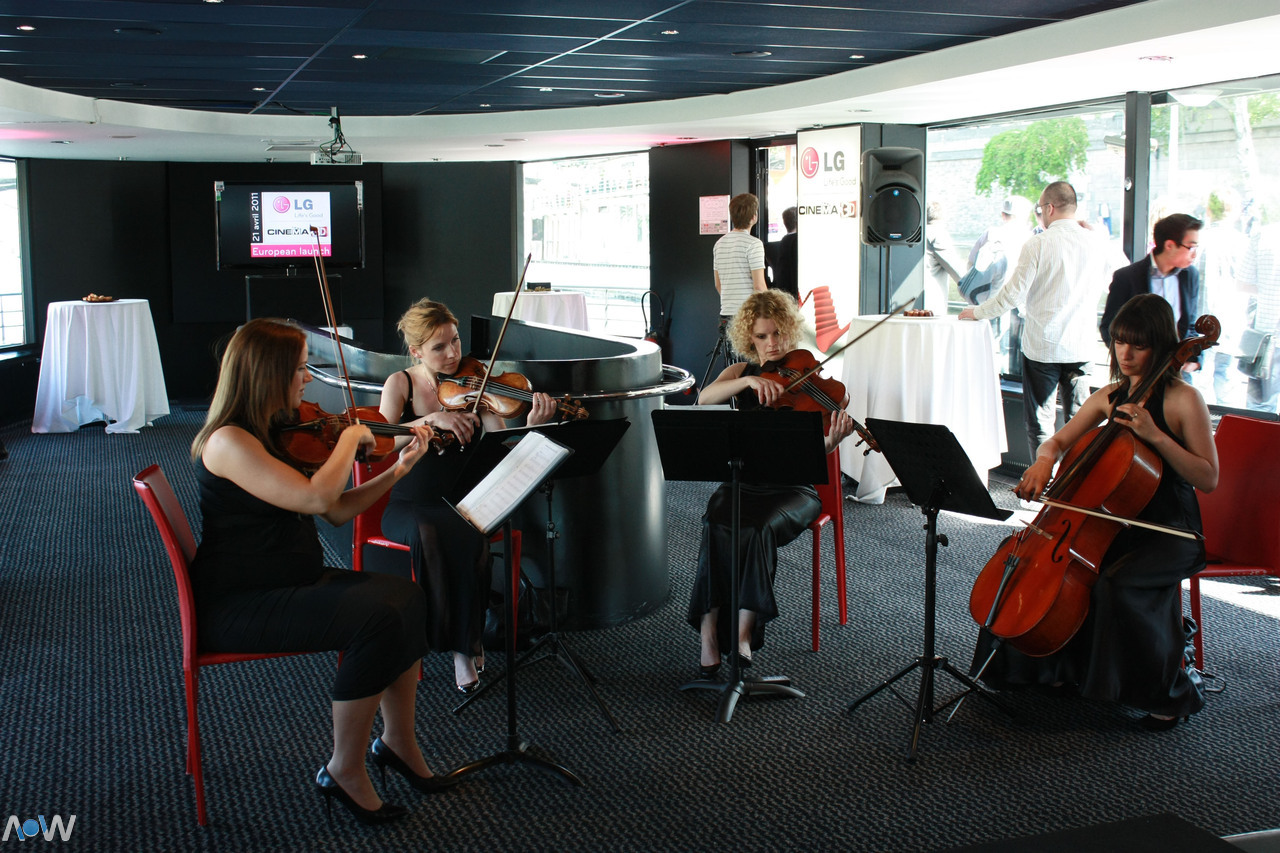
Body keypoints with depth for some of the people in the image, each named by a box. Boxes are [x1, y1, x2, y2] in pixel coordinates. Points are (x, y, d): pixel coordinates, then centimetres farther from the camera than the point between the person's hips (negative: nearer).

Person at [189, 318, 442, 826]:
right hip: (237, 607, -9)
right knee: (376, 619, -26)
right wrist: (350, 438, -14)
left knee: (405, 597, -11)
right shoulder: (228, 441, -19)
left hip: (291, 585, 9)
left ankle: (398, 741, 3)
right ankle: (345, 772, -11)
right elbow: (316, 498, -29)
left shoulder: (278, 433, 11)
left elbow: (338, 511, 12)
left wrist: (400, 468, 4)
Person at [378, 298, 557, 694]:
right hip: (409, 506, -1)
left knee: (470, 535, -33)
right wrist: (430, 419, -30)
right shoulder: (401, 384, 1)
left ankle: (464, 643, -15)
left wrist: (532, 425, -31)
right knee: (427, 534, -35)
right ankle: (465, 640, -18)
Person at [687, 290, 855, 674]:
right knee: (716, 524, -30)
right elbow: (704, 398, -12)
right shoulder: (742, 372, 11)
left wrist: (833, 438, -32)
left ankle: (743, 633, -28)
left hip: (793, 488, -2)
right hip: (743, 482, 2)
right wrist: (749, 381, -27)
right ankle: (709, 630, -28)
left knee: (760, 528, -33)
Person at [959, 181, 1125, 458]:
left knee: (1040, 420, 5)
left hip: (1042, 346, -4)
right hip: (1081, 346, 4)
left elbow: (1014, 292, -12)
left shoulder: (1038, 243, -12)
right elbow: (1119, 268, 21)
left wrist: (979, 311, 4)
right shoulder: (1097, 243, 0)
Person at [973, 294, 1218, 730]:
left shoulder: (1184, 400, -10)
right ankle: (1056, 664, 12)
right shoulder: (1110, 396, 8)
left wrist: (1155, 436, -23)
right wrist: (1044, 459, -8)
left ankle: (1177, 690, -10)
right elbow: (1059, 440, 16)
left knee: (1116, 585, -32)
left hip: (1170, 531, -7)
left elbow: (1208, 478, -14)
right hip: (1115, 520, 7)